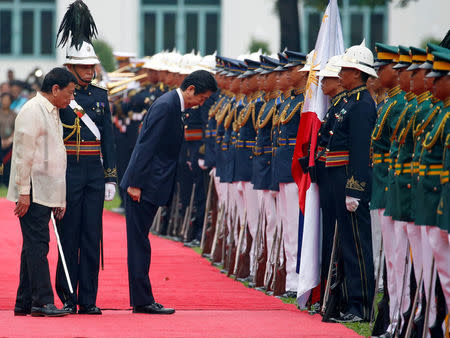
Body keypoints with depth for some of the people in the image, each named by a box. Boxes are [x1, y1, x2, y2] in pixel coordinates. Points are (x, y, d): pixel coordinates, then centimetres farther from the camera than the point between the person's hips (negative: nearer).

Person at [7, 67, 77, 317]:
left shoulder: (53, 113, 19)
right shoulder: (32, 111, -11)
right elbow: (23, 155, -15)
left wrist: (59, 197, 20)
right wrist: (23, 193, -18)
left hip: (46, 193, 9)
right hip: (33, 192, -9)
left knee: (34, 247, 9)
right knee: (37, 245, -9)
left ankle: (24, 303, 12)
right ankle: (42, 301, -10)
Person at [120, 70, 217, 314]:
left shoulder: (172, 105, 15)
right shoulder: (166, 106, -16)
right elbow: (146, 145, -20)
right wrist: (135, 183, -21)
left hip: (151, 186, 10)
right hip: (143, 185, -10)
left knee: (139, 242, 11)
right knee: (139, 242, -6)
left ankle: (141, 300, 13)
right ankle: (143, 301, -5)